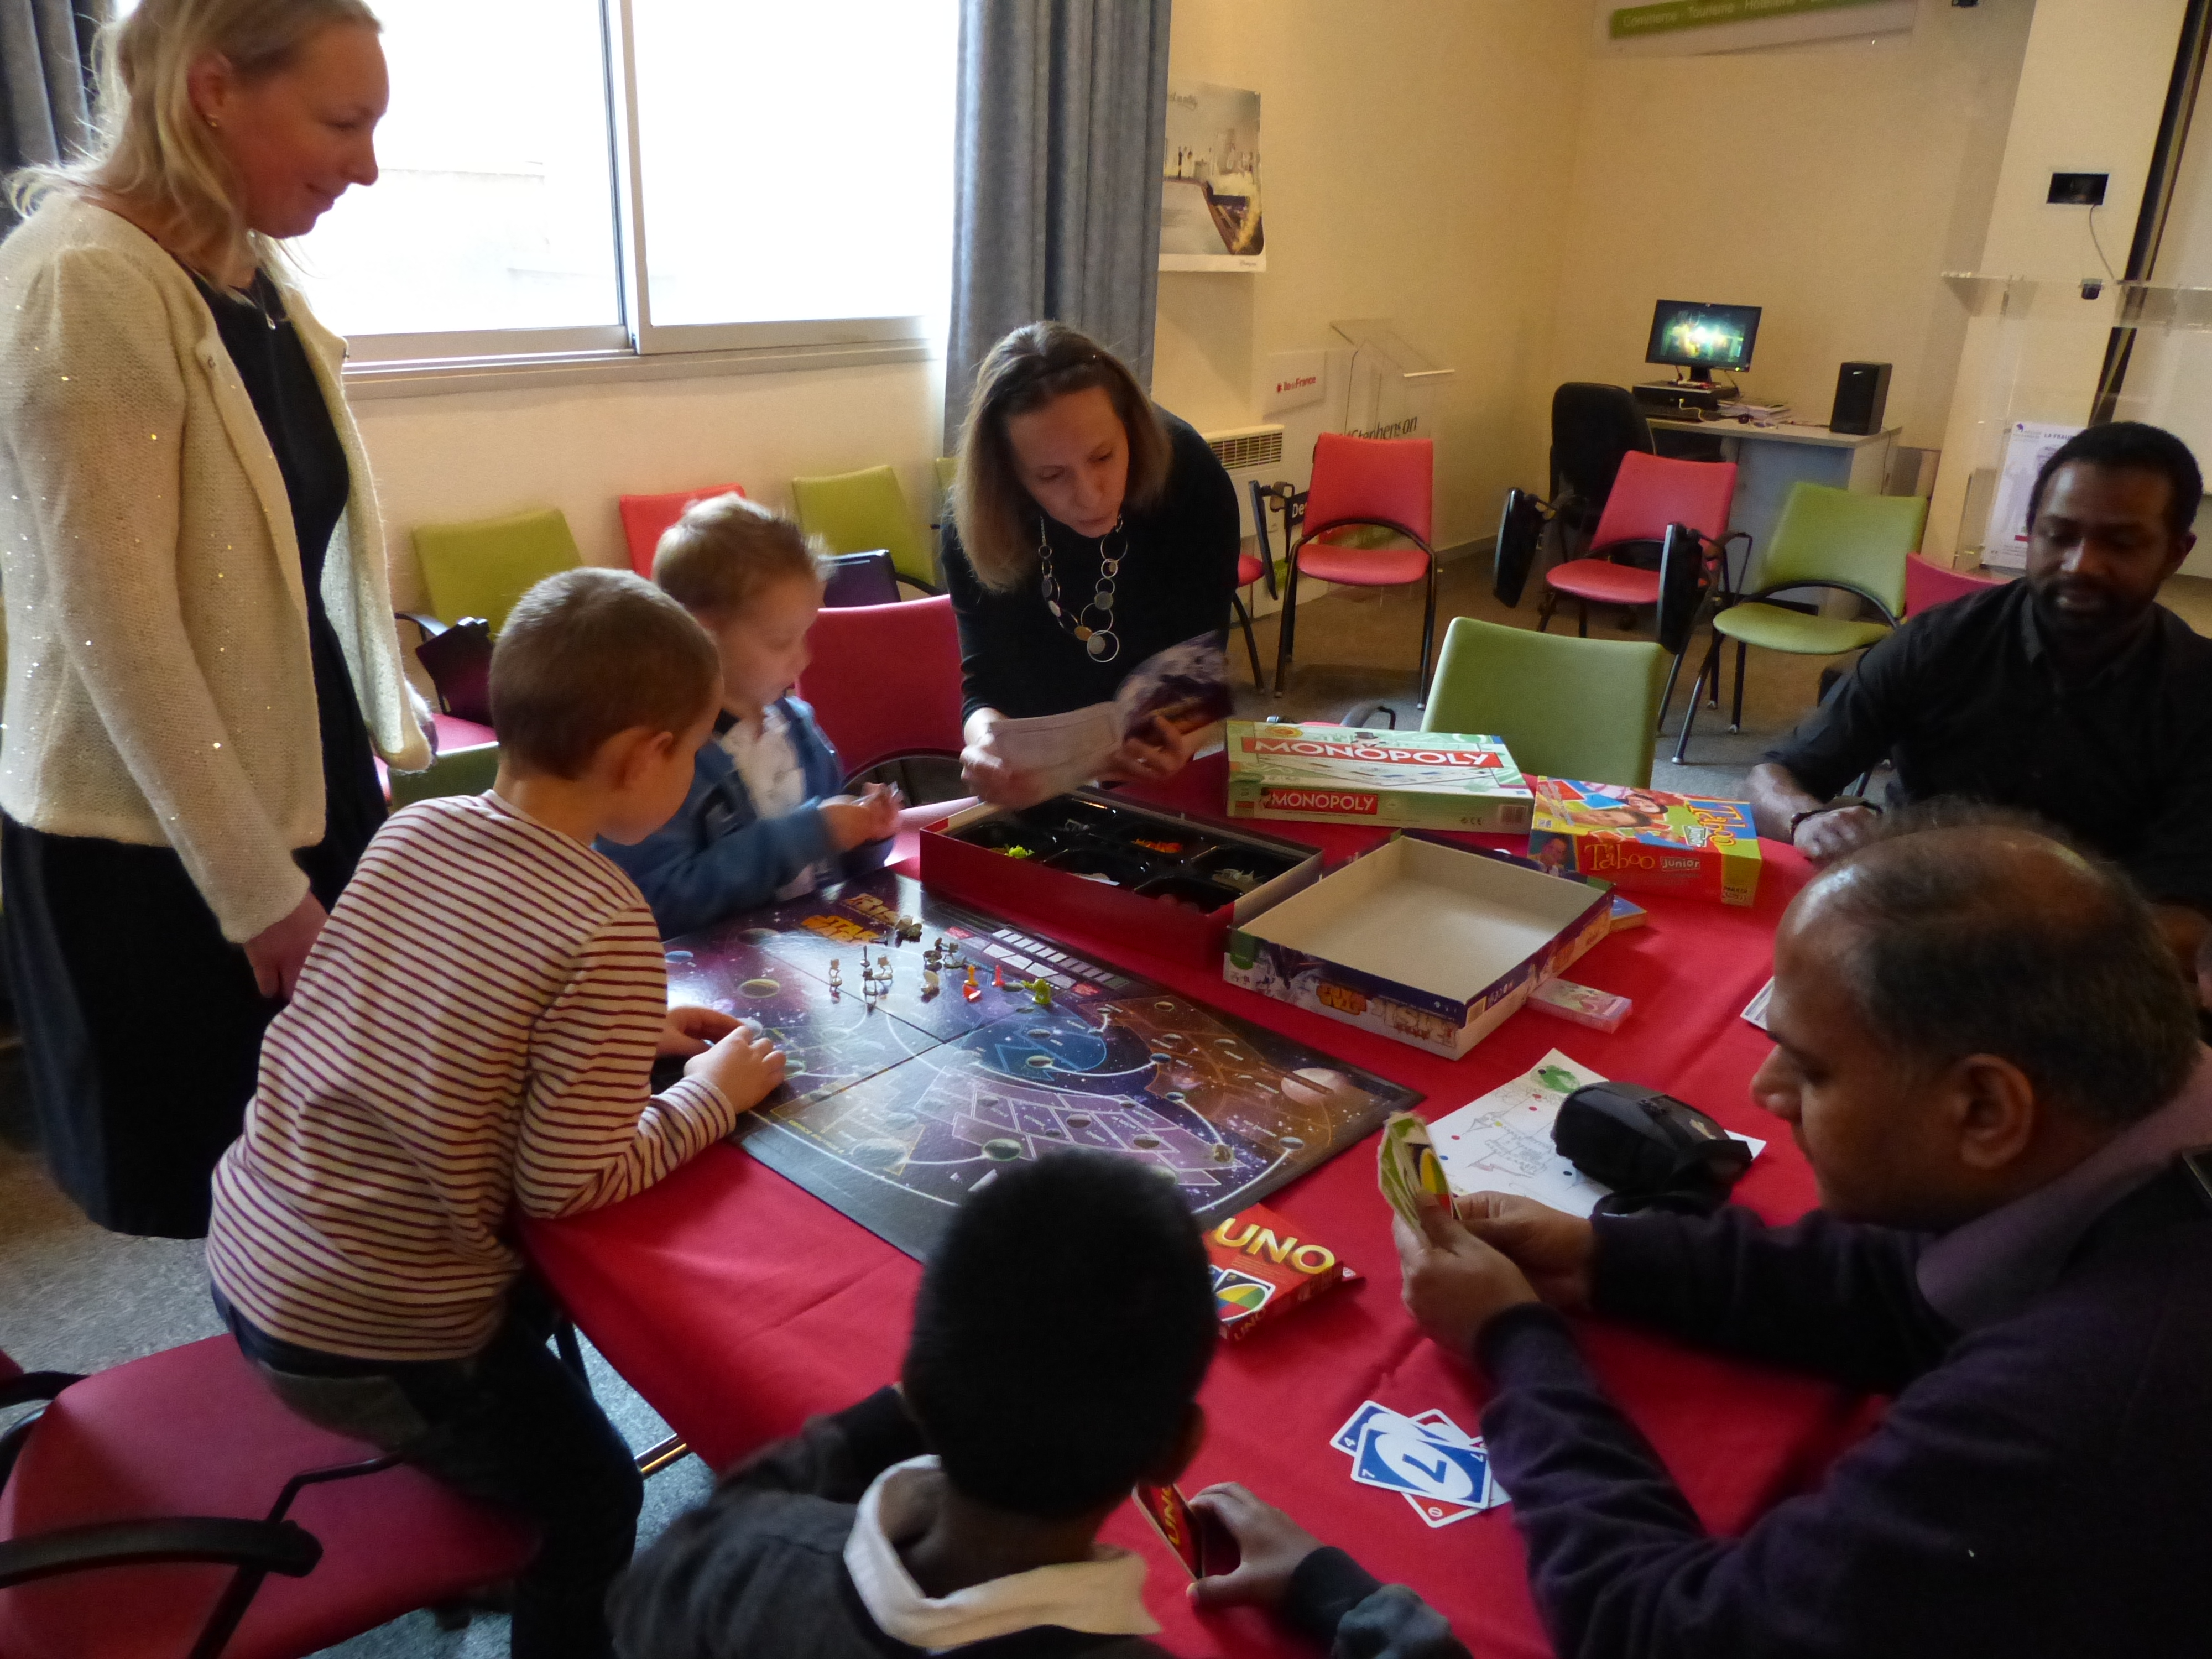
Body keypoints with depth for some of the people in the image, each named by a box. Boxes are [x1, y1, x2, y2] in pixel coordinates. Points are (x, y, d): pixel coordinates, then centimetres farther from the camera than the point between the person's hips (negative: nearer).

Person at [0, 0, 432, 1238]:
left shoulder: (253, 269, 5)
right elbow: (118, 629, -21)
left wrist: (386, 735, 14)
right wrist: (258, 887, -17)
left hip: (307, 791, 7)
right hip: (157, 849, -7)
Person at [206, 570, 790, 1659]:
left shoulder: (411, 830, -4)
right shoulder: (607, 929, -25)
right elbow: (569, 1184, -22)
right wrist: (716, 1092, -7)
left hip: (242, 1254, 7)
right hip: (367, 1338, -7)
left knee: (536, 1302, 31)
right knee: (595, 1497, 16)